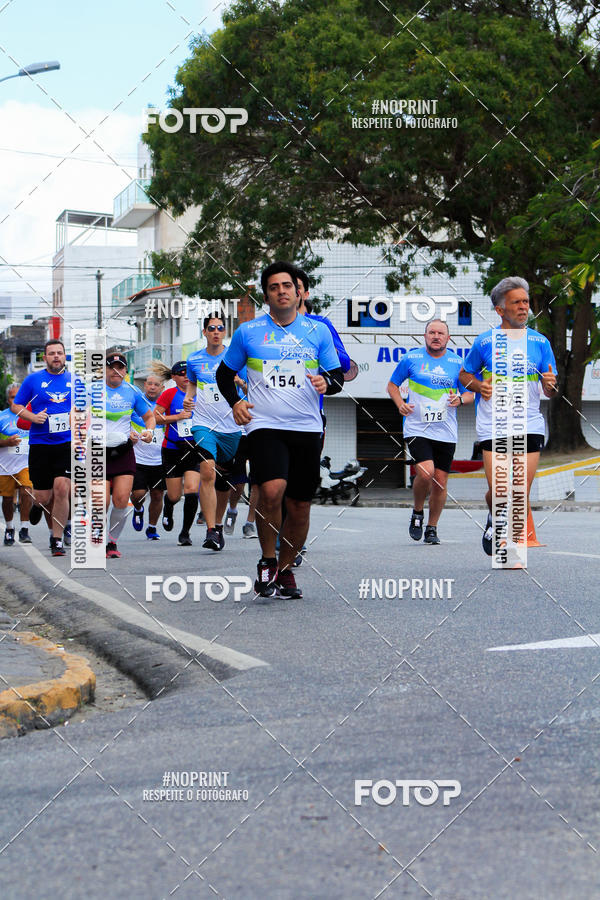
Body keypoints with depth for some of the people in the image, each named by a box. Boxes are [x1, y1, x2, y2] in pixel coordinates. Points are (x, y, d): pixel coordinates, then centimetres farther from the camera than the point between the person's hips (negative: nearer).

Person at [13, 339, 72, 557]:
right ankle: (40, 504, 40)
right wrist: (32, 417, -8)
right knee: (43, 496, 0)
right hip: (40, 443, 0)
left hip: (68, 443, 0)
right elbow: (16, 406, 9)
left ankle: (57, 539, -2)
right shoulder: (33, 379, 4)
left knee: (62, 488, -14)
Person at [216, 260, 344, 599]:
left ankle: (286, 570, 24)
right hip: (265, 426, -2)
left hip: (307, 428, 2)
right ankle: (267, 562, -4)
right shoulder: (247, 332, 7)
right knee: (272, 490, -24)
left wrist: (327, 383, -9)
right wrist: (235, 402, 2)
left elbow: (338, 374, 13)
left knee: (300, 506, 4)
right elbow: (225, 373, 19)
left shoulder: (318, 331, 9)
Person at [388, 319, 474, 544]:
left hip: (446, 433, 2)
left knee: (440, 481, 4)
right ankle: (417, 513, 6)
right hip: (417, 430, -2)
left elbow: (470, 394, 12)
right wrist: (400, 404, -7)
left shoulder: (457, 363, 5)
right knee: (426, 472, -21)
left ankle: (432, 528, 20)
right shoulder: (411, 358, 1)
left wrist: (460, 399, -11)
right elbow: (392, 384, 11)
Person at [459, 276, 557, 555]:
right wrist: (479, 386, -5)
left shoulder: (539, 342, 6)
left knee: (522, 495, -3)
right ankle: (495, 519, 28)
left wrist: (550, 384, -14)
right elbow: (465, 374, 15)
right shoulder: (485, 342, 2)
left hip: (530, 425, 1)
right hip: (493, 425, -1)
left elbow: (550, 391, 9)